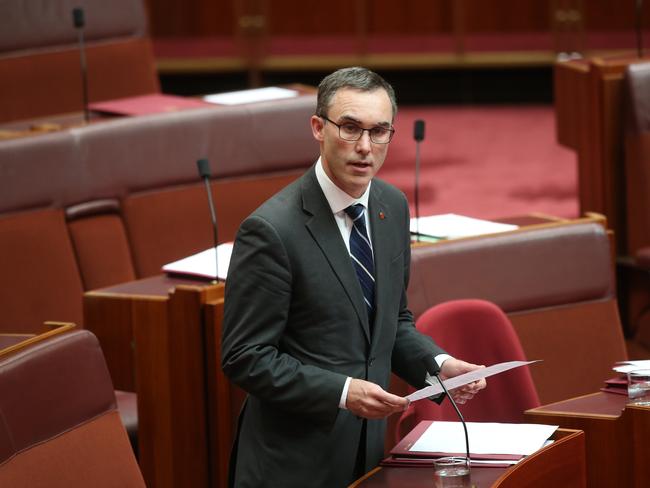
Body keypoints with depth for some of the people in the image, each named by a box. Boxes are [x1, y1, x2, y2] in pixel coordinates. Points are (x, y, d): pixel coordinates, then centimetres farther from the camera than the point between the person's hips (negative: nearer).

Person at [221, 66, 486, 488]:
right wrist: (343, 393, -25)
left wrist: (439, 364, -3)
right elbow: (245, 358, -17)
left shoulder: (393, 206, 4)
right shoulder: (271, 230, -18)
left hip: (367, 452, 6)